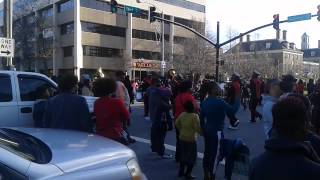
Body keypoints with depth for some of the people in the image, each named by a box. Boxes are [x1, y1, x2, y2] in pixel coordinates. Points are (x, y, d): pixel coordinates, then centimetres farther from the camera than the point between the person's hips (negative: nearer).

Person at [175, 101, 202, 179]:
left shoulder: (182, 114, 0)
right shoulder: (195, 116, -19)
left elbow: (177, 123, 10)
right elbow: (198, 128, -23)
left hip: (182, 138, 7)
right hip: (191, 139, -7)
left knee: (183, 154, 19)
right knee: (192, 156, 7)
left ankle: (181, 171, 27)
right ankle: (188, 174, 8)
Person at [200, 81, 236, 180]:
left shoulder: (204, 102, 6)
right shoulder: (219, 102, -19)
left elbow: (202, 118, 11)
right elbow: (233, 110, -20)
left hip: (208, 131, 9)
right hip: (217, 132, -8)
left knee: (207, 154, 15)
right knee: (215, 155, 0)